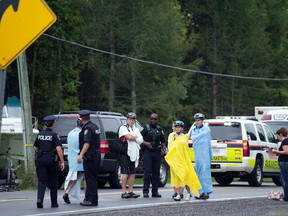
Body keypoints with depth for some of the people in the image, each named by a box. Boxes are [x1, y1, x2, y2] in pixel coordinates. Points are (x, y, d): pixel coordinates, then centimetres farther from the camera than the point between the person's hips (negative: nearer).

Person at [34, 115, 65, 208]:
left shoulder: (40, 134, 5)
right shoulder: (54, 135, -8)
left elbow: (36, 147, 10)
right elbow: (58, 149, -15)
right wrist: (62, 162, -13)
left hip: (40, 159, 3)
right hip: (51, 159, -3)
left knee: (42, 181, 0)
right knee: (53, 182, 11)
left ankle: (39, 199, -22)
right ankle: (54, 203, 19)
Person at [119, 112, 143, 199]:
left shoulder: (136, 129, 20)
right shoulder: (123, 128, 0)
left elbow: (141, 140, 7)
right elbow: (128, 137, -16)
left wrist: (132, 138, -6)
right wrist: (136, 137, 2)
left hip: (134, 154, 7)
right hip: (125, 153, -7)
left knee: (132, 173, 7)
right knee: (125, 173, -9)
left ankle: (130, 191, 12)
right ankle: (124, 192, -8)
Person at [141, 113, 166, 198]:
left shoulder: (159, 129, 15)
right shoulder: (146, 128, 3)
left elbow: (163, 140, 23)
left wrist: (163, 147, 5)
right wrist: (145, 143, -17)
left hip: (157, 153, 4)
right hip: (147, 152, -4)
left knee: (156, 172, 6)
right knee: (147, 172, -10)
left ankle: (155, 191, 11)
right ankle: (145, 191, -9)